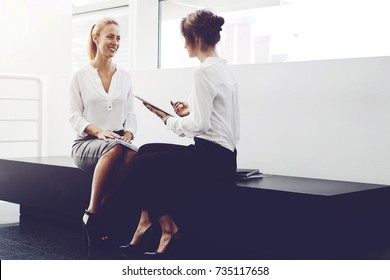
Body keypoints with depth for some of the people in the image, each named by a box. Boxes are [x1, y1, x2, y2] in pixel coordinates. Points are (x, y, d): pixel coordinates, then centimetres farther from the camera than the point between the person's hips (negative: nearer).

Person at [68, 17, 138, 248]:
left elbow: (131, 113, 14)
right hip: (87, 143, -3)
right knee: (115, 148, -40)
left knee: (132, 152, -37)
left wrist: (128, 135, -7)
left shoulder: (125, 76, 15)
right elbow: (75, 116, 0)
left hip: (118, 142, 3)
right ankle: (92, 213, -28)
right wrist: (98, 132, -17)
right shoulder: (80, 76, 5)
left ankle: (97, 213, -26)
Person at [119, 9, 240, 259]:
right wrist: (190, 112, 9)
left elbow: (200, 124, -20)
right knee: (146, 152, 13)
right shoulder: (223, 68, 14)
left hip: (212, 158, -10)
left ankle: (168, 229, 12)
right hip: (219, 154, 10)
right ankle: (148, 225, 10)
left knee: (144, 165, 1)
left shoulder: (204, 71, -16)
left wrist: (168, 120, -5)